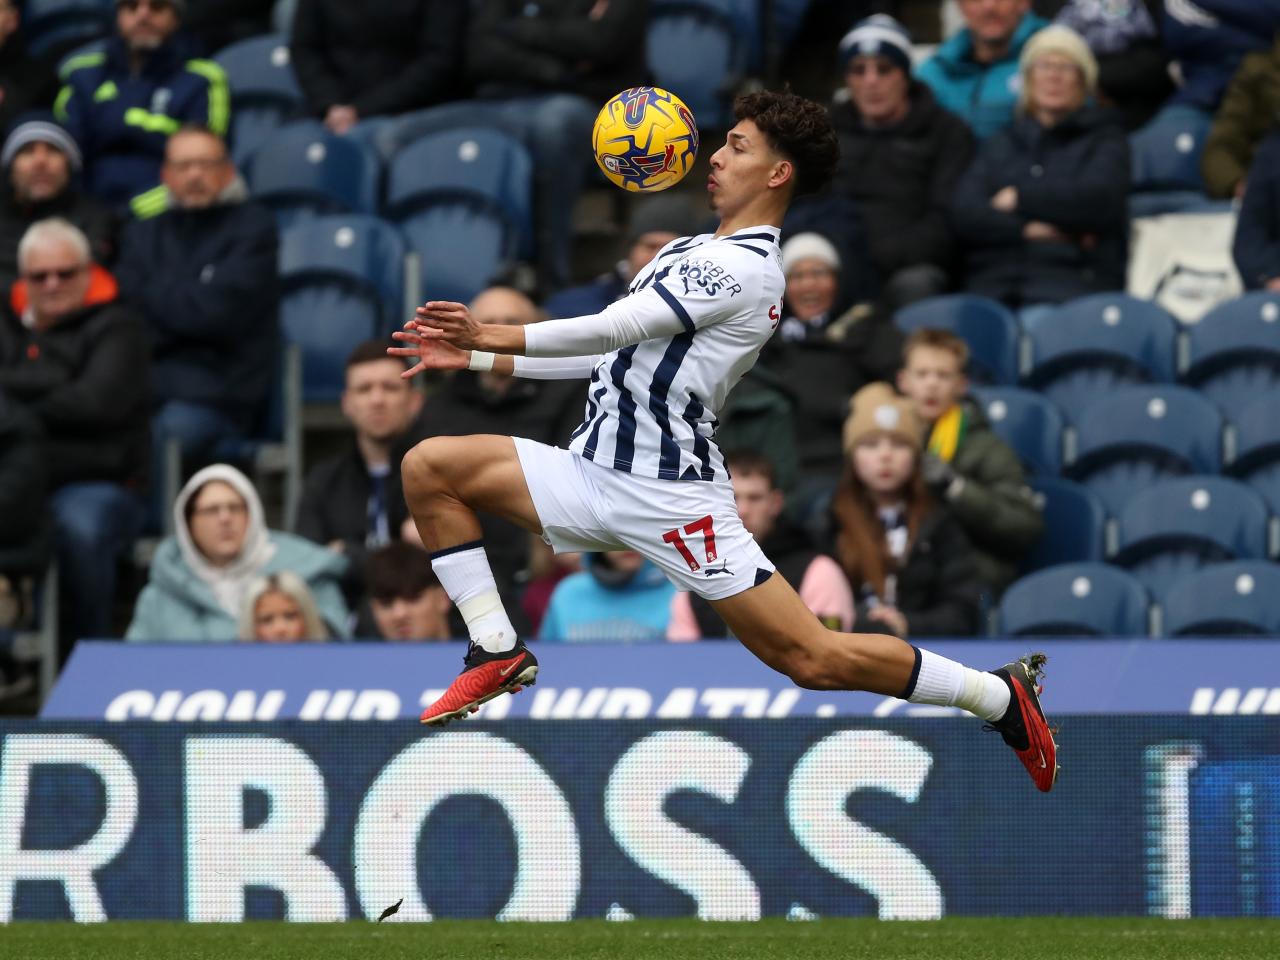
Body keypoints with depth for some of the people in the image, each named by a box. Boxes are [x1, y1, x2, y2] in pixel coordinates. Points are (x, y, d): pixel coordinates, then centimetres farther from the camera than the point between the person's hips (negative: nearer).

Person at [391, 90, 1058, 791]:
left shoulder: (744, 267, -13)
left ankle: (1002, 697, 9)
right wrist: (476, 358, 17)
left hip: (667, 495, -9)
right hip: (594, 470, 9)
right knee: (429, 467, -3)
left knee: (813, 660, -9)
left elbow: (613, 329, -15)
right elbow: (612, 354, 22)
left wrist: (493, 335, -8)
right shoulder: (692, 252, 18)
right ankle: (498, 655, 1)